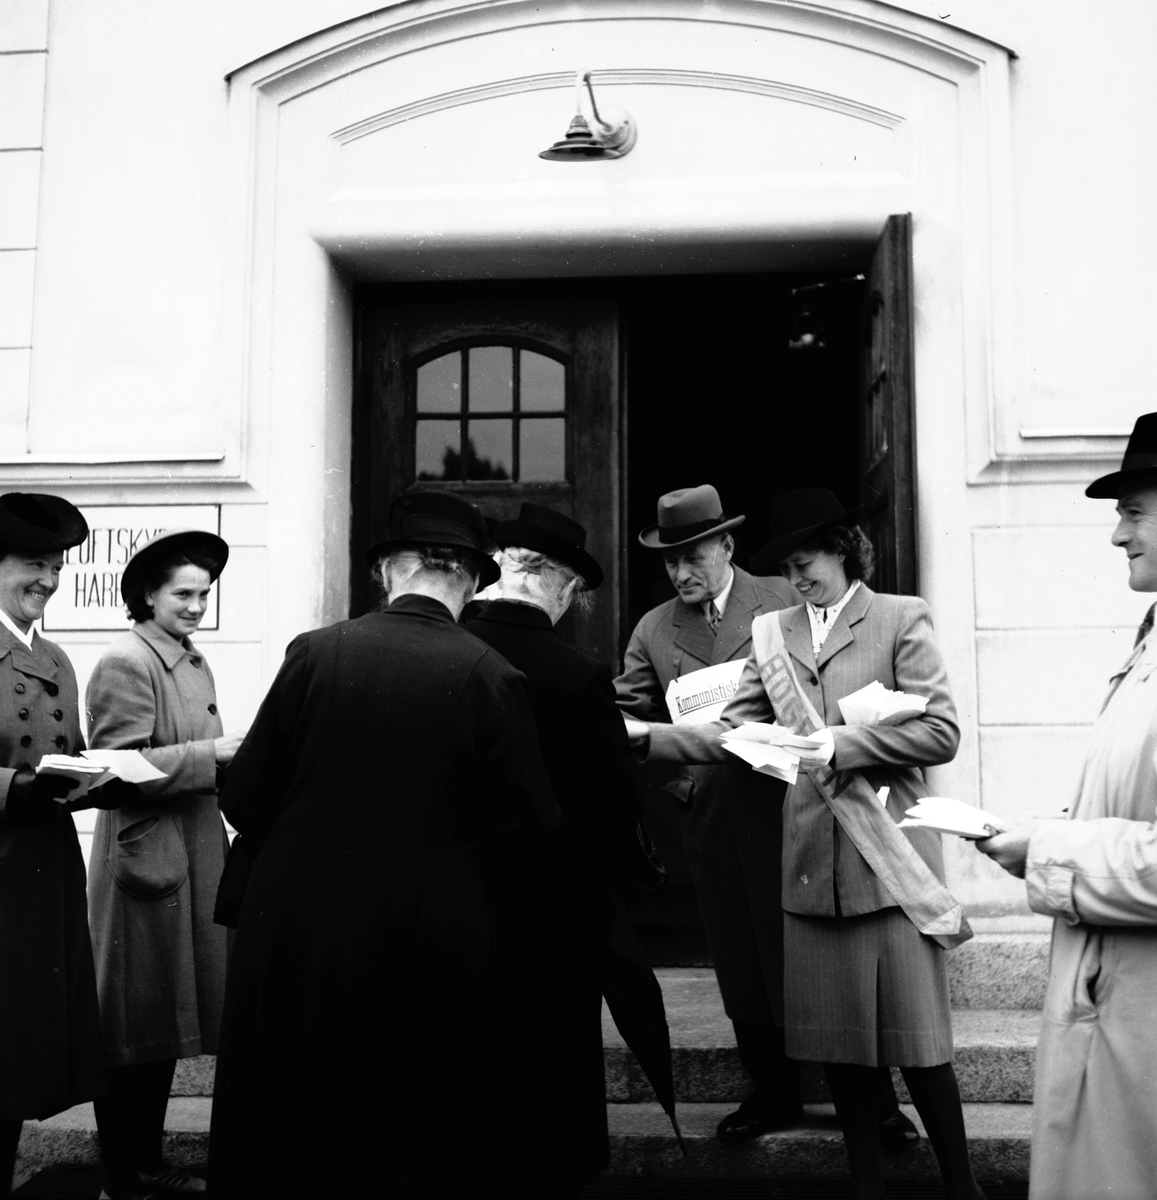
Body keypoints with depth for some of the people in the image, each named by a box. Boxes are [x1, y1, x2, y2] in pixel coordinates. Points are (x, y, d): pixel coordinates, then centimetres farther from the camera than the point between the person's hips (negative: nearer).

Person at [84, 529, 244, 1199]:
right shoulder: (126, 663, -13)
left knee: (165, 1020, 16)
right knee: (134, 1025, 2)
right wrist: (212, 754, -20)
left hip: (194, 857, 8)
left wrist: (232, 759, 2)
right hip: (144, 860, -8)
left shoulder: (196, 663, 14)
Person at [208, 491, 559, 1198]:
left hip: (296, 934, 1)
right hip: (428, 948, -1)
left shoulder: (314, 652, -8)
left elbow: (244, 800, -4)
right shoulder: (489, 676, -11)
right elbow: (533, 821, -8)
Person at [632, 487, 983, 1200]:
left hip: (892, 859, -4)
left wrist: (843, 745, -14)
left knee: (917, 1041, 0)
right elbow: (733, 733, 9)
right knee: (837, 1041, 10)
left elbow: (942, 734, -6)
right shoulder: (773, 633, 11)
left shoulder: (901, 619, 0)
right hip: (813, 867, 4)